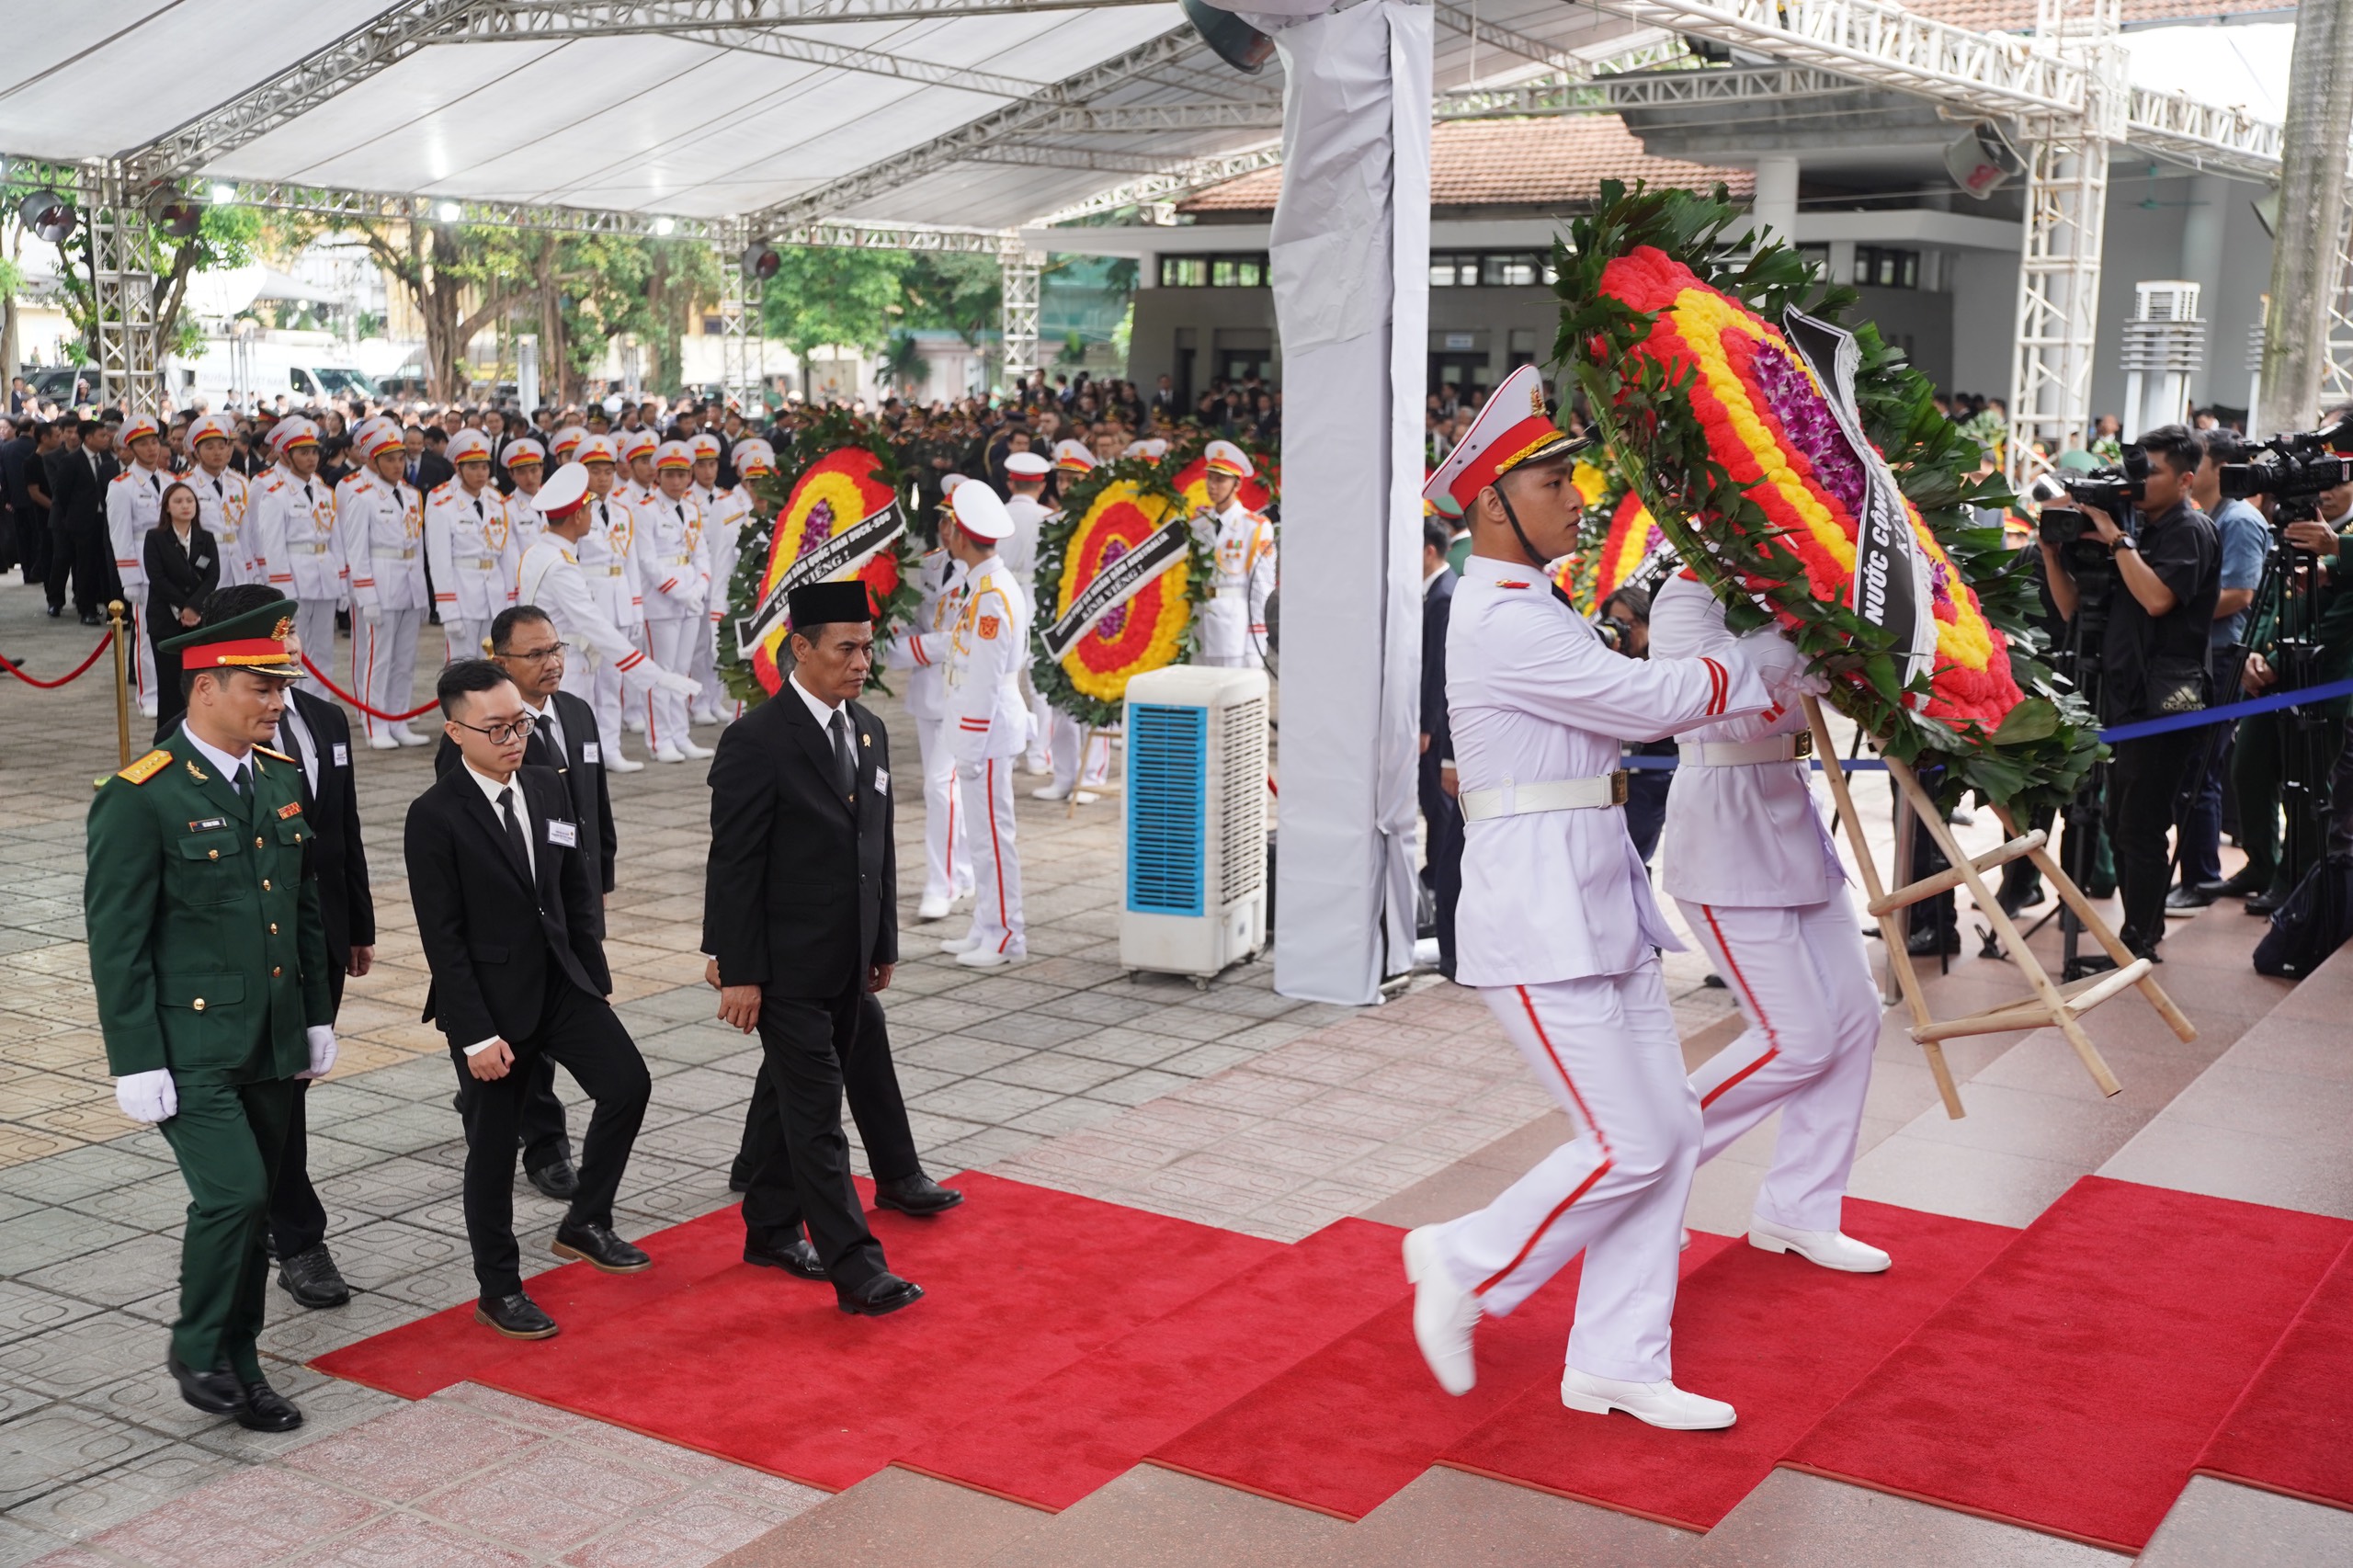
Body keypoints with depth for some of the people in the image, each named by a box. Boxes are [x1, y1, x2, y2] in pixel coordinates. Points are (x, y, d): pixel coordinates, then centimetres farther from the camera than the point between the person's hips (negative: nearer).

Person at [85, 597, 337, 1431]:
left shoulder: (281, 778, 7)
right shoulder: (138, 799, -14)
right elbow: (117, 943, -13)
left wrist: (317, 1017, 15)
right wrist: (136, 1062, -14)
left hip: (271, 1046, 7)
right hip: (191, 1050, -6)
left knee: (251, 1208, 13)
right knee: (233, 1195, -15)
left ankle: (238, 1367, 27)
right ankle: (197, 1350, 9)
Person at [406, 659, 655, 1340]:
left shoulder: (549, 789, 3)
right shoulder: (435, 817, -15)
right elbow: (442, 937, -15)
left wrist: (594, 979, 7)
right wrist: (476, 1034, -17)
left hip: (561, 982, 5)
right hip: (490, 1000, -5)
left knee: (628, 1084, -6)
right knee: (493, 1146, 6)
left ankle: (584, 1225, 15)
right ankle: (499, 1289, 22)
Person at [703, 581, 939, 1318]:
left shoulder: (869, 732, 8)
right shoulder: (757, 740, -15)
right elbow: (733, 864, -15)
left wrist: (884, 946, 15)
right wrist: (737, 972, -16)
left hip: (846, 963, 7)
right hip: (785, 966, -7)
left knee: (788, 1097, 19)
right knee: (816, 1114, -4)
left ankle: (772, 1231, 31)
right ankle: (855, 1267, -3)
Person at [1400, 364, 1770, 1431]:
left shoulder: (1534, 609, 18)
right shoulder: (1501, 619, -16)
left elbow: (1626, 708, 16)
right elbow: (1652, 698, -18)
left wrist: (1777, 679, 8)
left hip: (1598, 904, 10)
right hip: (1536, 912, -10)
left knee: (1667, 1131, 9)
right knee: (1626, 1146, -8)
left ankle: (1617, 1364, 18)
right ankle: (1466, 1267, 14)